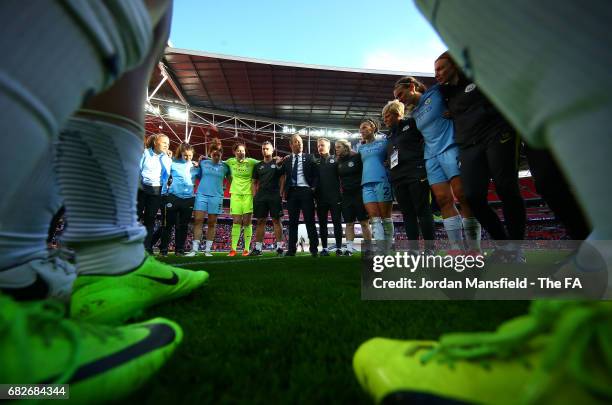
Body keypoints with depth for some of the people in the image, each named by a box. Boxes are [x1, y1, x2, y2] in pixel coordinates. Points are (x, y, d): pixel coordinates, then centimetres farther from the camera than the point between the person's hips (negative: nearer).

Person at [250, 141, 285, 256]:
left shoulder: (278, 163, 6)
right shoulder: (258, 166, 16)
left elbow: (282, 179, 2)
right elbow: (255, 182, 16)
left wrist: (280, 193, -9)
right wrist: (255, 195, 4)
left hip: (275, 196, -3)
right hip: (261, 196, 4)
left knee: (276, 220, -3)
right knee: (260, 221, 5)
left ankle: (279, 247, 1)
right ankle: (258, 248, 11)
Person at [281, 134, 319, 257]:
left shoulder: (309, 157, 10)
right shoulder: (286, 160, 14)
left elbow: (316, 174, 5)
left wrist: (314, 187, -6)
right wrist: (284, 190, -2)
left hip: (306, 191, -2)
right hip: (292, 192, 2)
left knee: (310, 221, -2)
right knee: (292, 221, 4)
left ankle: (314, 249, 4)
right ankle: (291, 249, 10)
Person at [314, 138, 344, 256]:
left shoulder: (336, 159, 8)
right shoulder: (315, 162, 14)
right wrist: (313, 190, -5)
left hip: (334, 196, -2)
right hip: (321, 197, 2)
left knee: (337, 222, 0)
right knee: (322, 223, 4)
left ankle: (339, 248, 7)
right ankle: (324, 248, 11)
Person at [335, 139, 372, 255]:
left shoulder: (357, 157, -2)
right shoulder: (339, 162, 11)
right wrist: (340, 189, 11)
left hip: (359, 193, -4)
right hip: (346, 195, 5)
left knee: (364, 222, 0)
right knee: (349, 223, 4)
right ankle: (349, 248, 6)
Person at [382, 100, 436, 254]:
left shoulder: (412, 123, 7)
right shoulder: (389, 135, 24)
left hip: (415, 173, -6)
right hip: (398, 177, 6)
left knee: (422, 210, -6)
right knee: (407, 213, 3)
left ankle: (430, 248, 0)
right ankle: (413, 248, 6)